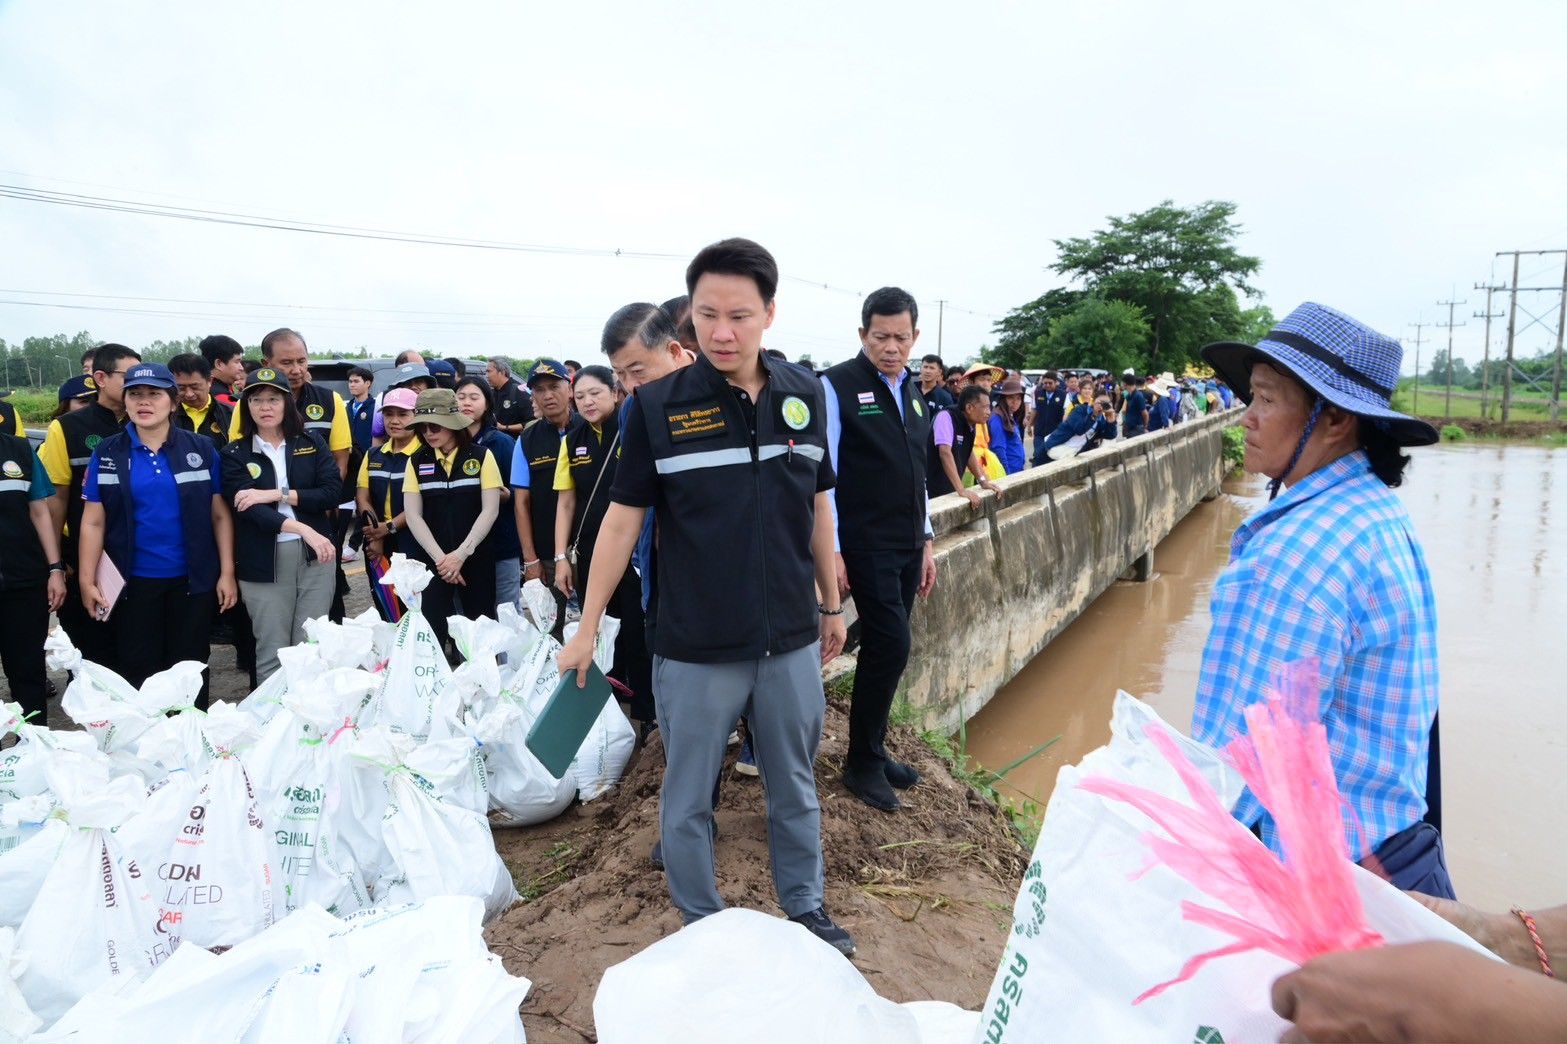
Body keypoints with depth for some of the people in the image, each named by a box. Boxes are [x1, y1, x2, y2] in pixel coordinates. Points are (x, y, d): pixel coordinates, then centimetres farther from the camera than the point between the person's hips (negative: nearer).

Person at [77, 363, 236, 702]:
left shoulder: (202, 449, -1)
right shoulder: (107, 454, 1)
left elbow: (220, 515, 1)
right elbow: (93, 522, 2)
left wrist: (227, 573, -3)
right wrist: (87, 580, -3)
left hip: (193, 580, 0)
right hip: (132, 581, 1)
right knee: (135, 671, 9)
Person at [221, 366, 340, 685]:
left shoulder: (311, 442, 8)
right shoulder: (234, 454, 4)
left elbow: (333, 491, -2)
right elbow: (247, 508, -10)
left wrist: (277, 494, -12)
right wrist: (304, 529, -22)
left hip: (315, 555, 1)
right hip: (264, 560, -1)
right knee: (272, 652, 5)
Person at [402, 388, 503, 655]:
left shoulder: (481, 456, -1)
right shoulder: (416, 461, 5)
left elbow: (490, 510, -6)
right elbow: (413, 515, 0)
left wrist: (460, 554, -13)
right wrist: (440, 557, -11)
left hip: (476, 558, -1)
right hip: (431, 560, 1)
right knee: (431, 630, 0)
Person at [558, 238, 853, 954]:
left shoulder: (804, 394, 0)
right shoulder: (658, 405, -10)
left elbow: (817, 506, 9)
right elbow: (623, 518, -5)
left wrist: (831, 605, 14)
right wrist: (587, 627, -1)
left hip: (790, 640, 3)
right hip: (694, 648, -2)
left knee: (795, 787, 19)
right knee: (688, 799, 13)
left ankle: (805, 908, 41)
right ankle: (701, 927, 35)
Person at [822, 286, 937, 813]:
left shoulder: (913, 389, 12)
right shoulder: (838, 386, -9)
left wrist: (926, 540, 14)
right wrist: (831, 550, -15)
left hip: (908, 545, 7)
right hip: (865, 545, -7)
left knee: (884, 650, 11)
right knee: (890, 647, -8)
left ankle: (872, 751, 26)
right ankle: (862, 764, 9)